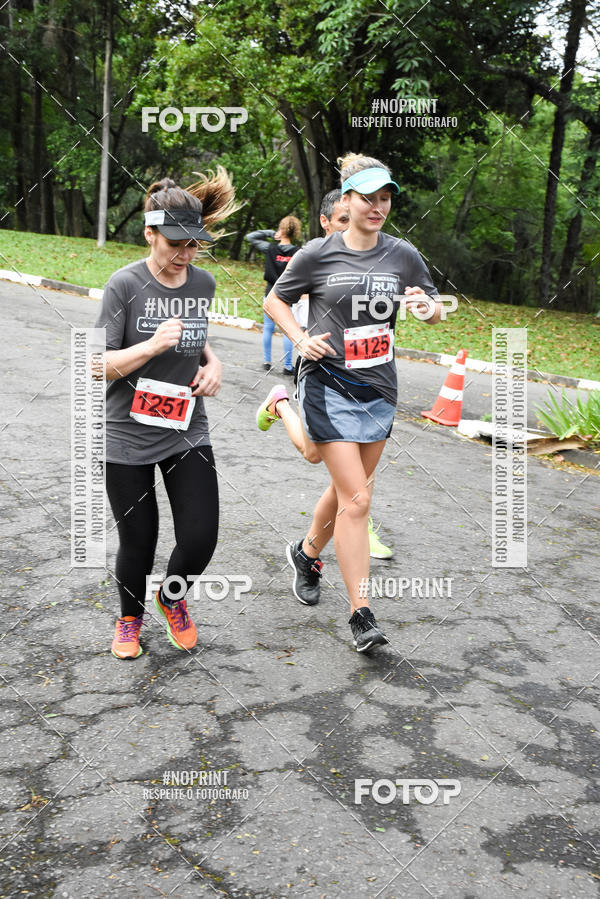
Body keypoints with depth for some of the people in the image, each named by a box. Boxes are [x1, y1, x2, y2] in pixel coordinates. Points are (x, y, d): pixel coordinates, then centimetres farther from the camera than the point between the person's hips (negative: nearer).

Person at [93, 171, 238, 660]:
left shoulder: (204, 283, 2)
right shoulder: (125, 284, -12)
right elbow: (100, 366, -12)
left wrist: (213, 362, 1)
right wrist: (153, 345, -27)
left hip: (187, 432, 3)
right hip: (127, 439, -3)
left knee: (201, 537, -3)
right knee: (138, 542, 7)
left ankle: (173, 598, 32)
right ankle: (130, 617, 38)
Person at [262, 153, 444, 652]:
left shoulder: (402, 254, 2)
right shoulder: (318, 254, -6)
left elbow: (436, 309, 11)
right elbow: (275, 301, 7)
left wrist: (429, 307, -13)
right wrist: (301, 339, -9)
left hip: (379, 389, 4)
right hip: (329, 385, -4)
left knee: (348, 489, 16)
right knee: (357, 499, -10)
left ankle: (306, 553, 45)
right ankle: (362, 615, -1)